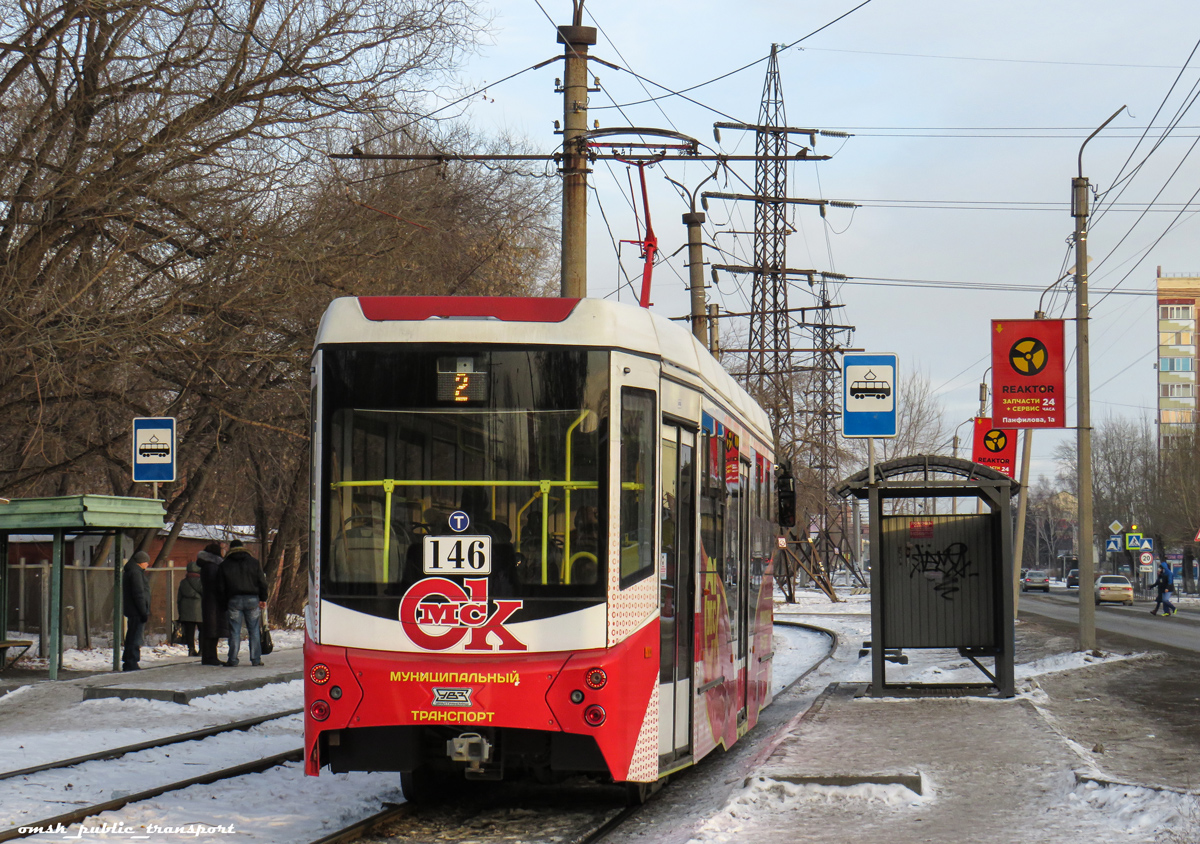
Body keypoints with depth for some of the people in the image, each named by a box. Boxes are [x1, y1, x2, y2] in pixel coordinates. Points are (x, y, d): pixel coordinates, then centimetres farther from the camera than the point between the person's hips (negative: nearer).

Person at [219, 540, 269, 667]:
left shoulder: (225, 565, 4)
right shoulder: (253, 562, 5)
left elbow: (222, 587, 4)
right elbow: (262, 583, 4)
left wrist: (226, 600, 14)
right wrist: (263, 599, 11)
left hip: (234, 600, 0)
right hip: (252, 599, 0)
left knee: (234, 632, 2)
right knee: (253, 630, 5)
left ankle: (232, 660, 0)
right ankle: (256, 659, 4)